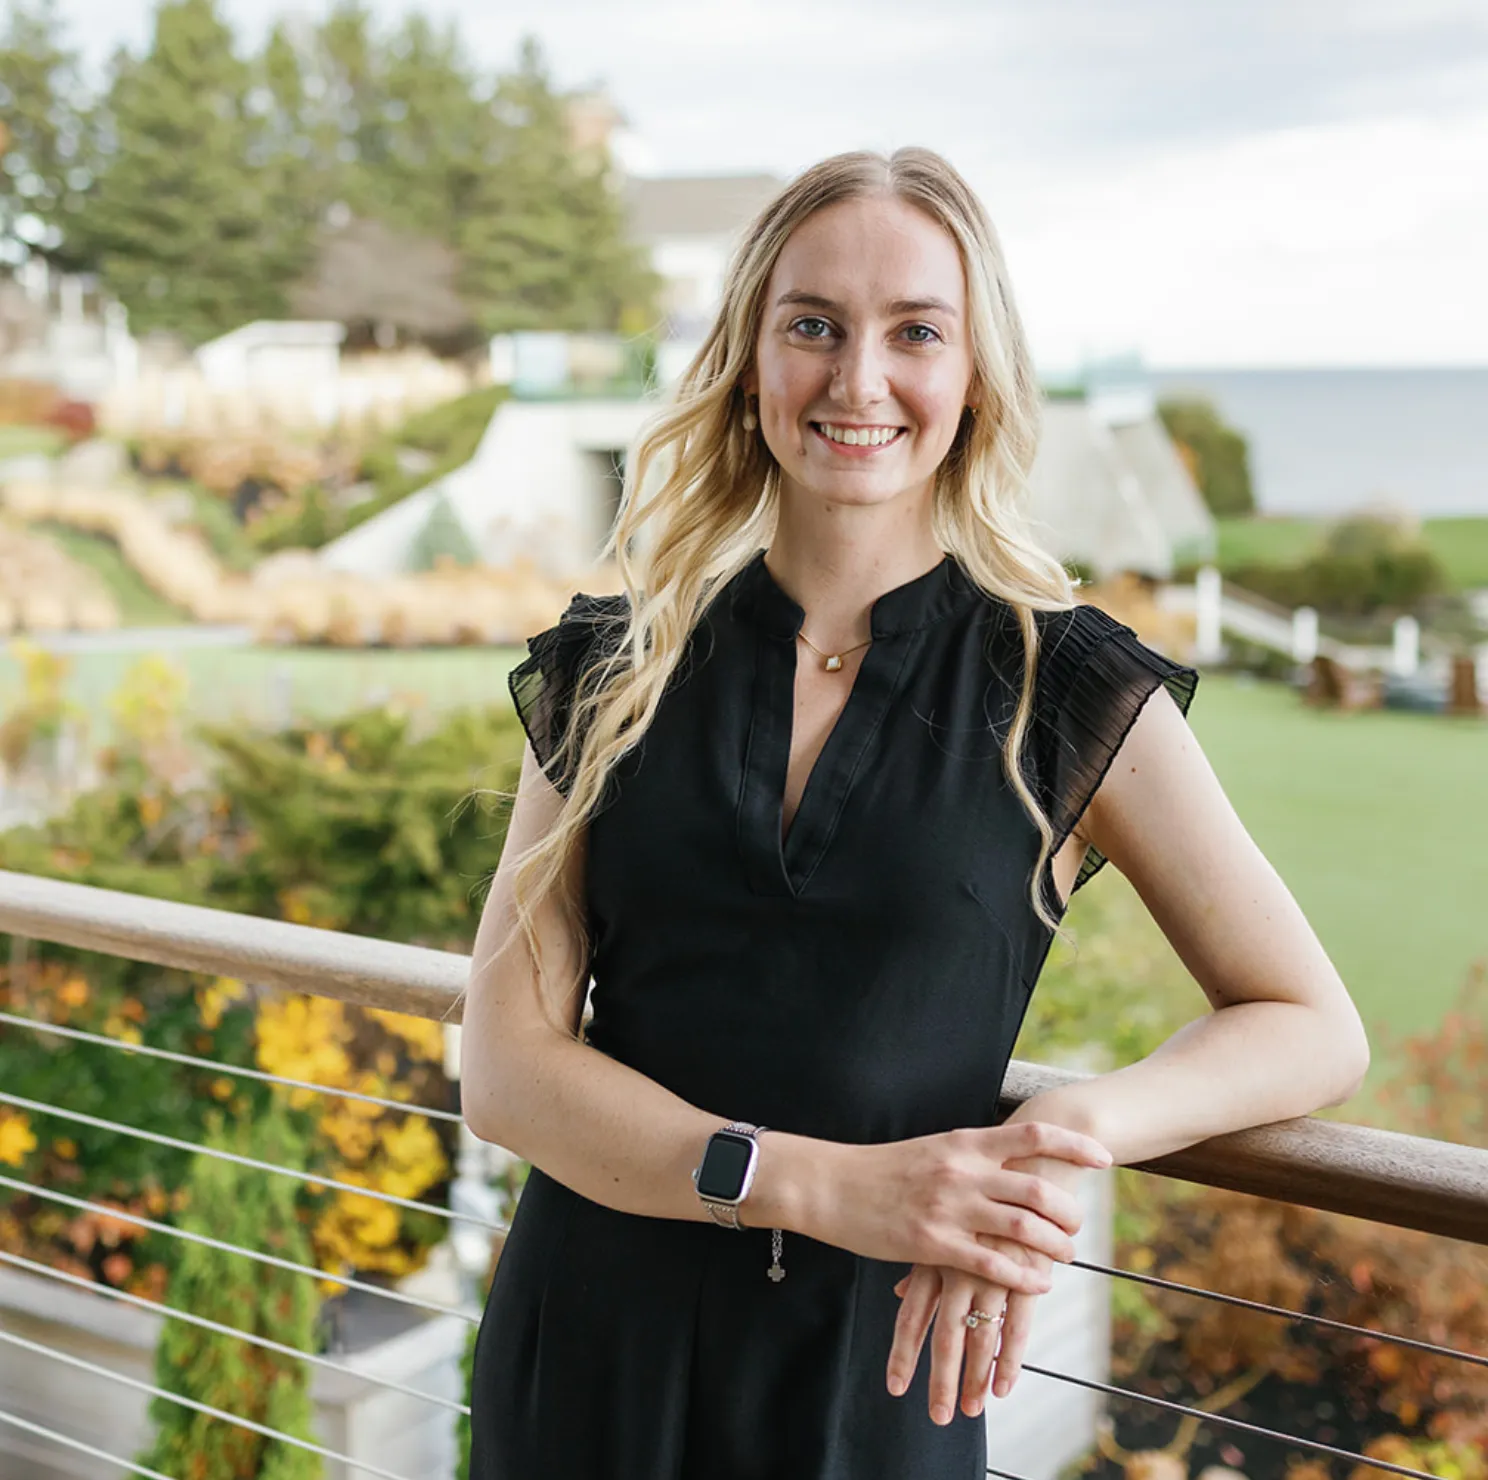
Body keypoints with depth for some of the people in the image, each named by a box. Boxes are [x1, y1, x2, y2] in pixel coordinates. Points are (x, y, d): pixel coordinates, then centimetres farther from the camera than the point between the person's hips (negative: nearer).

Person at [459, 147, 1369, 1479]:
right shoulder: (610, 672, -2)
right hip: (591, 1355, 2)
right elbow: (504, 1061, -7)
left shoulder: (1069, 692, -5)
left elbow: (1315, 1027, -2)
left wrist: (1067, 1139, -21)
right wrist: (825, 1184, -21)